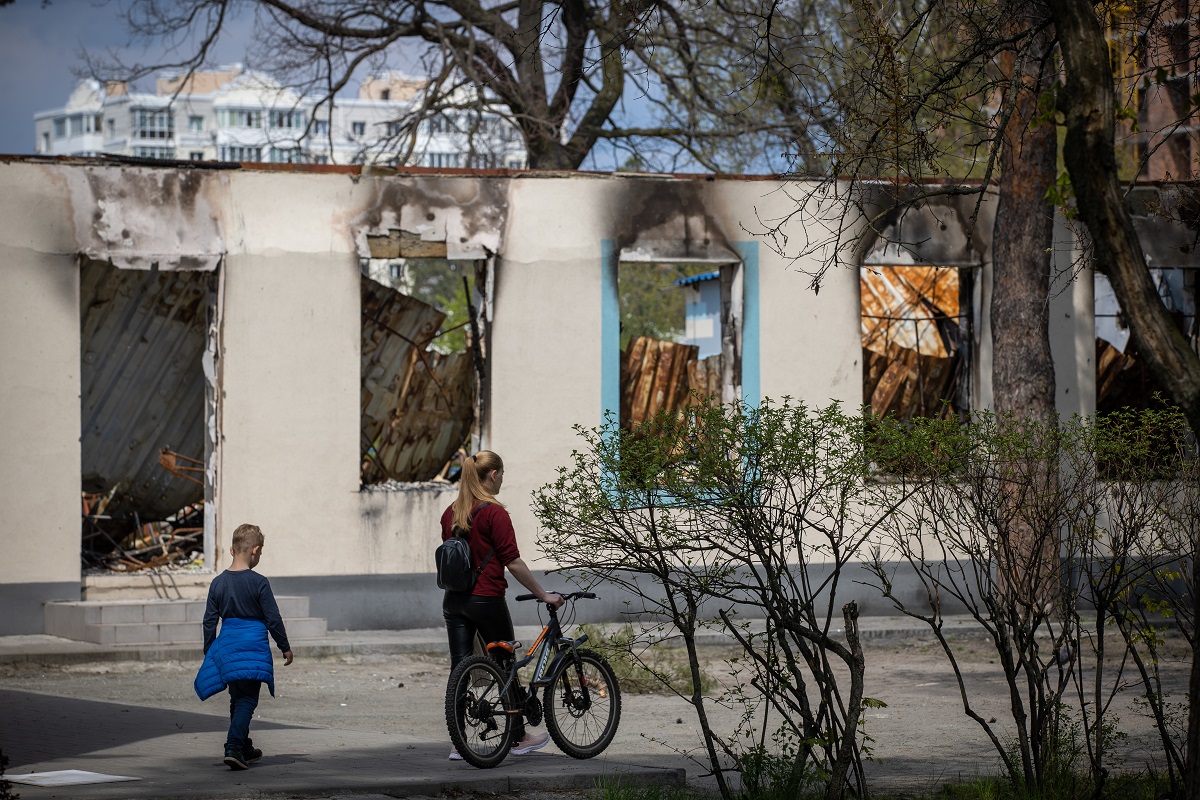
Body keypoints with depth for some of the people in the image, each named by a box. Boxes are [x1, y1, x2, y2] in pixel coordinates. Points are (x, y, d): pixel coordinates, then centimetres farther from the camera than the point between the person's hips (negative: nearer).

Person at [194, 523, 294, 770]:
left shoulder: (218, 583, 2)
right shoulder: (258, 583, -11)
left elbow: (209, 620, 7)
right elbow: (273, 618, -8)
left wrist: (208, 652, 16)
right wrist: (285, 647, 4)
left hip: (227, 644, 5)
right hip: (254, 645, -5)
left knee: (237, 699, 18)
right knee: (247, 700, -5)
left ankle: (245, 748, 29)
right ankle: (234, 747, -20)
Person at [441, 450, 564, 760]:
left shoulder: (451, 512, 8)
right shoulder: (494, 512, -13)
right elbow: (513, 562, -14)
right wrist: (544, 595, -7)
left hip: (454, 601, 6)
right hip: (486, 600, -6)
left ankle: (457, 744, 1)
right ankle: (520, 738, 18)